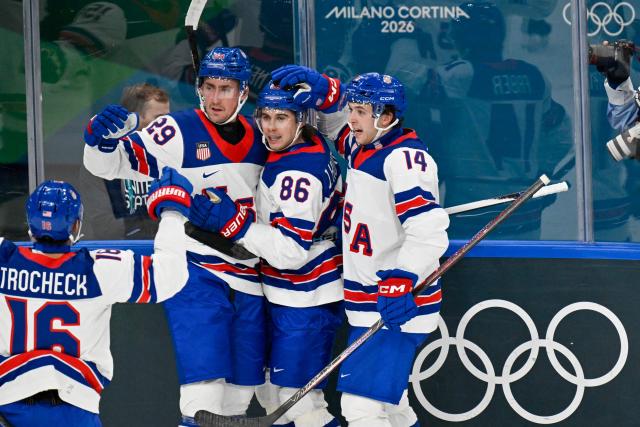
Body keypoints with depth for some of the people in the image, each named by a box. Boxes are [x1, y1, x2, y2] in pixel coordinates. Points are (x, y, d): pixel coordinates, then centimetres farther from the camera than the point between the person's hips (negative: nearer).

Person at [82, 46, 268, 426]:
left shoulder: (259, 137, 8)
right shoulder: (177, 133, -9)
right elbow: (109, 164, -14)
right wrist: (103, 136, -33)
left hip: (247, 276, 6)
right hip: (194, 268, -6)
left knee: (243, 385, 11)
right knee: (205, 380, -18)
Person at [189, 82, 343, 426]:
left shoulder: (297, 174, -24)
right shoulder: (311, 144, 3)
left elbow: (292, 251, -27)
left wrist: (232, 223, -29)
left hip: (305, 303, -10)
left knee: (297, 398, -8)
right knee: (274, 393, 17)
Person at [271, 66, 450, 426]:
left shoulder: (405, 158, -18)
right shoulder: (362, 147, 9)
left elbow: (428, 230, -28)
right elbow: (335, 123, 29)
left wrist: (401, 283, -40)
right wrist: (323, 91, 6)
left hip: (396, 306, -10)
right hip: (366, 305, 10)